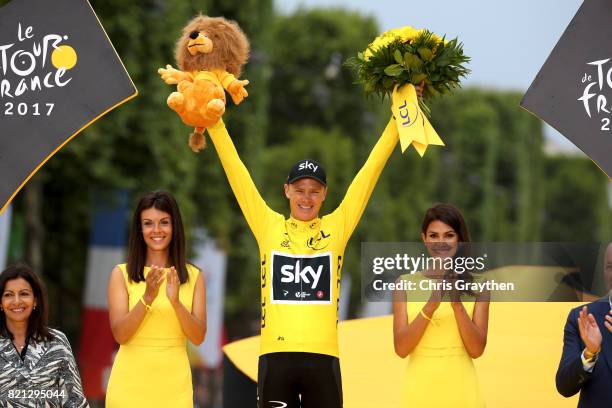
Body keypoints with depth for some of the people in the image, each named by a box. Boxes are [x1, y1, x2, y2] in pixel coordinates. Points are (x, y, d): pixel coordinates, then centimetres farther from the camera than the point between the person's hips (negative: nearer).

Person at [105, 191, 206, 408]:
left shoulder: (193, 276, 4)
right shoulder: (122, 274, 0)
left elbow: (198, 337, -3)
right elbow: (120, 334, -8)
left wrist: (176, 302, -19)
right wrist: (147, 298, -22)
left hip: (174, 386, 1)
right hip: (130, 384, -1)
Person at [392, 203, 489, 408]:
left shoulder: (476, 286, 1)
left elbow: (476, 350, -5)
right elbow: (401, 348, -6)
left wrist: (457, 304, -16)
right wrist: (429, 307, -17)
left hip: (461, 391, 0)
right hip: (420, 391, 0)